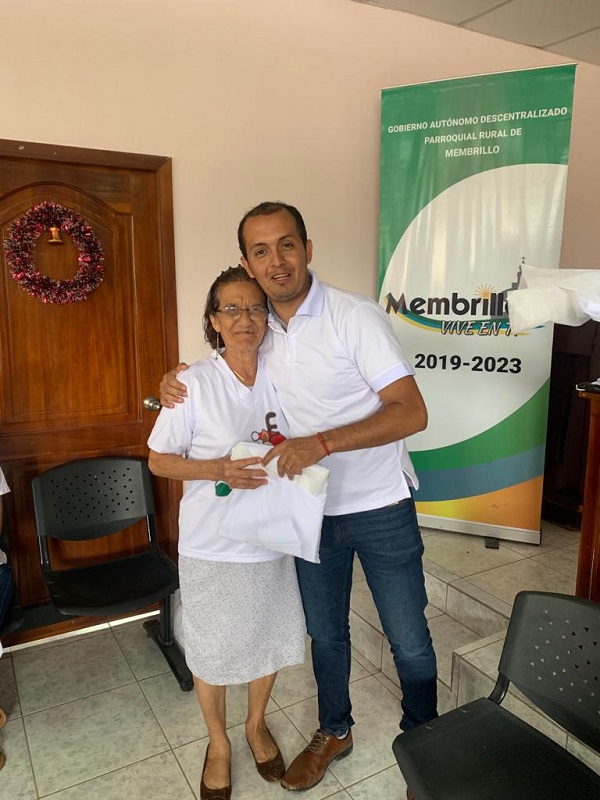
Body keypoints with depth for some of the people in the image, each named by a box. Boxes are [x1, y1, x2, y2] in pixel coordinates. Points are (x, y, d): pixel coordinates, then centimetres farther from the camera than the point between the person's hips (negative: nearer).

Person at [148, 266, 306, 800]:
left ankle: (257, 724, 50)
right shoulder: (195, 382, -14)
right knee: (211, 652, 16)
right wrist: (218, 469, -24)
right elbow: (158, 460, -9)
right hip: (212, 549, -3)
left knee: (270, 641, 20)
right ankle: (219, 743, 45)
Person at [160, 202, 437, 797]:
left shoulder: (354, 317, -18)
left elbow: (412, 413, -23)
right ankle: (334, 731, 47)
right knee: (325, 632, 22)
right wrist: (179, 386, -3)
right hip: (311, 509, 5)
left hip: (379, 508, -4)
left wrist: (321, 443, -31)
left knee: (408, 640, 12)